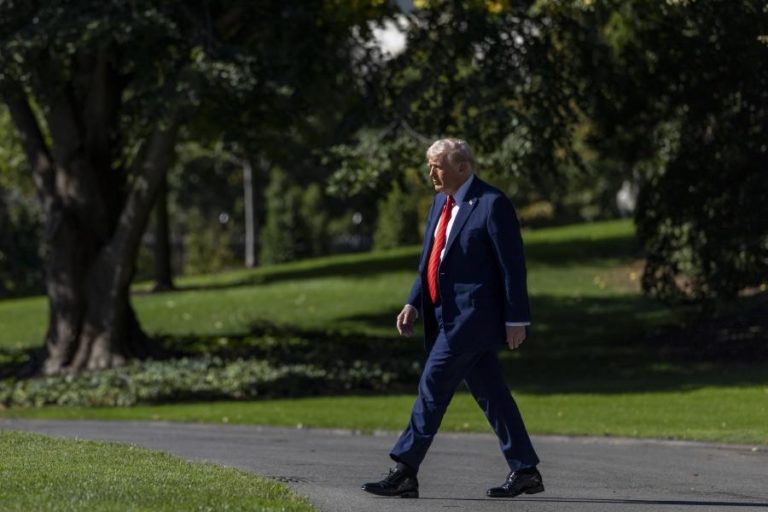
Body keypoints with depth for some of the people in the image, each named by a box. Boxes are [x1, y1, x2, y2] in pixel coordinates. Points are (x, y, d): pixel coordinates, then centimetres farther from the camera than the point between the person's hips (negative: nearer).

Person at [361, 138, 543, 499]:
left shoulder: (492, 204, -11)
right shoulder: (442, 202, 15)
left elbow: (512, 265, -12)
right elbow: (430, 261, 18)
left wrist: (516, 319, -14)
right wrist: (413, 305, 7)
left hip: (473, 315, -9)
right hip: (450, 314, 9)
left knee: (433, 385, -12)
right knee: (489, 393, 10)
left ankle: (405, 472, -10)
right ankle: (525, 472, 16)